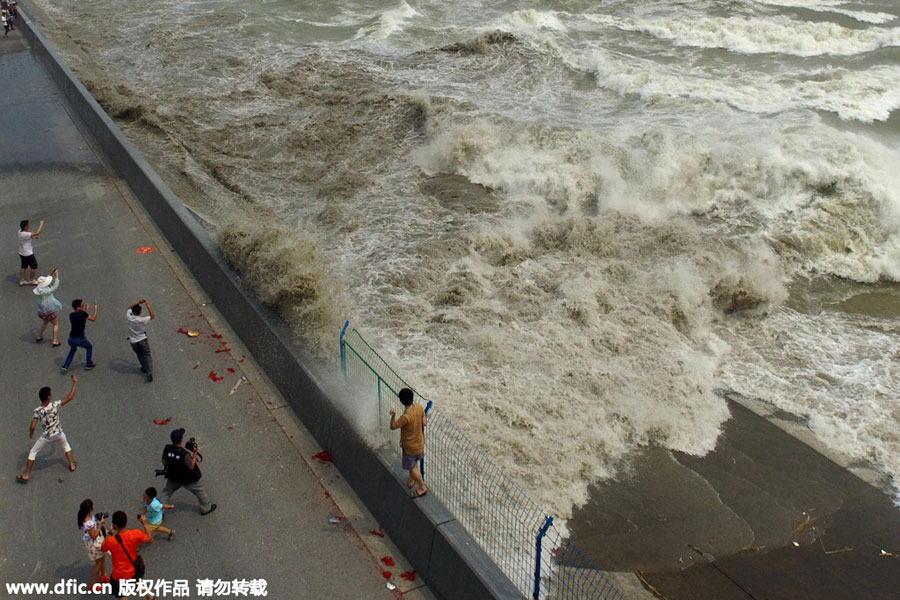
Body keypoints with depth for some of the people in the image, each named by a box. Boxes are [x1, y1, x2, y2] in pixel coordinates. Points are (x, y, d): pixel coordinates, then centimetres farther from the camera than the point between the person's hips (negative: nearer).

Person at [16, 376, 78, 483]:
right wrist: (75, 383, -4)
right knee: (66, 445, 33)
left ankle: (25, 476, 22)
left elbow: (32, 427, -17)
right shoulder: (55, 405, -21)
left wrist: (31, 433, 7)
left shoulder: (37, 411, -20)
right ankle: (72, 465, 39)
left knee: (33, 453, 19)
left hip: (46, 437, -1)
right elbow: (70, 398, -13)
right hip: (59, 434, 1)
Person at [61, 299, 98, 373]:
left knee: (72, 350, 34)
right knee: (90, 347, 26)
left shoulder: (71, 315, 0)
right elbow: (93, 319, -1)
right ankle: (89, 365, 31)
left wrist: (85, 310, 22)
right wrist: (95, 309, 13)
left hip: (71, 338, 5)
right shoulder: (83, 314, -17)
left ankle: (65, 366, 21)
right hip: (80, 339, -5)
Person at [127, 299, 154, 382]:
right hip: (142, 340, -4)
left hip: (133, 342, 4)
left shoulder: (129, 317, -14)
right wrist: (147, 305, -13)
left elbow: (129, 308, 8)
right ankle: (149, 372, -12)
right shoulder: (142, 320, -25)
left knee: (140, 356, 24)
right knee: (147, 356, 2)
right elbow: (152, 316, -12)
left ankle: (145, 368, 36)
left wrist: (138, 302, 7)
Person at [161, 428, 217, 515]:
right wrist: (195, 453, -24)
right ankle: (206, 508, 38)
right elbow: (191, 467, -23)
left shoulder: (167, 448, -21)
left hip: (172, 478, 4)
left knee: (166, 493, 28)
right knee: (200, 491, 20)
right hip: (188, 480, -4)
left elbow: (164, 460, -3)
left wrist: (165, 468, 18)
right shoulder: (184, 454, -36)